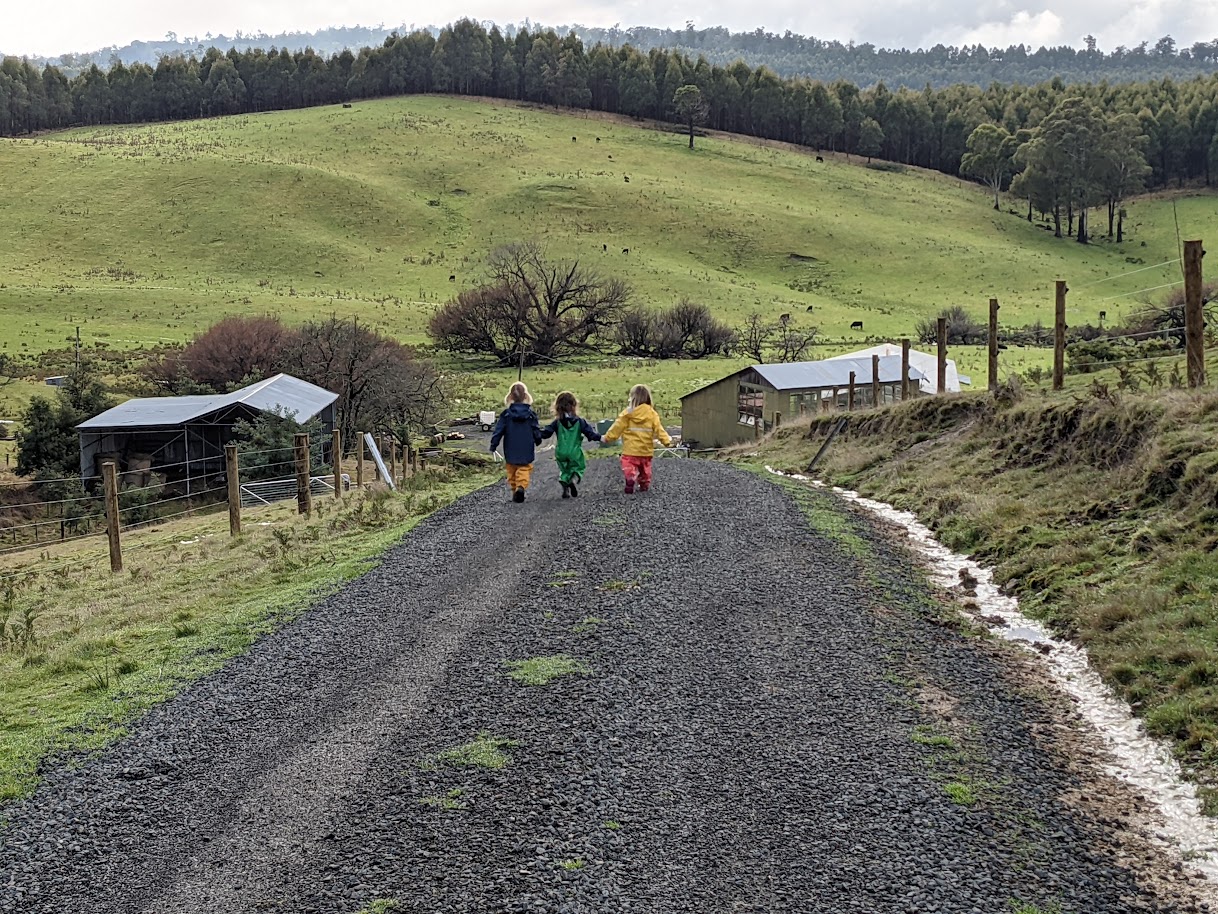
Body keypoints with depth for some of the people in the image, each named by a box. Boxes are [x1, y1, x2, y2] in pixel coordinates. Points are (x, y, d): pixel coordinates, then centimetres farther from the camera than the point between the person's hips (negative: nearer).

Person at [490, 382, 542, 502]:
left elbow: (498, 431, -4)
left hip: (510, 451, 1)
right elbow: (536, 430, 4)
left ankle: (514, 490, 15)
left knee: (512, 470, 14)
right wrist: (538, 440, 24)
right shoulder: (531, 413, -4)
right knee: (524, 469, 1)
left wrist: (493, 446, 3)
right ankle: (521, 486, -23)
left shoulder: (506, 414, -5)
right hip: (526, 451, 0)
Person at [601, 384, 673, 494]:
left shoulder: (627, 413, -7)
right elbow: (658, 429, -5)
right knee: (645, 468, 20)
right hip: (646, 450, 3)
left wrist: (607, 437, 6)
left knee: (629, 467, -7)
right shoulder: (652, 413, -1)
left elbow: (617, 427, -3)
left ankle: (630, 479, -32)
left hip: (630, 449, -3)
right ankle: (644, 484, 25)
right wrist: (666, 441, 0)